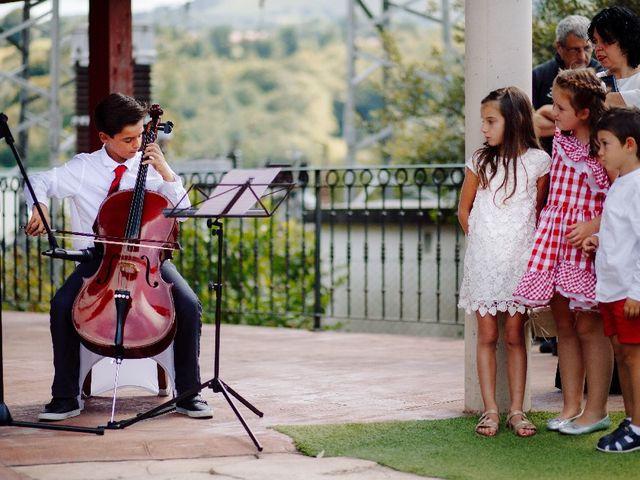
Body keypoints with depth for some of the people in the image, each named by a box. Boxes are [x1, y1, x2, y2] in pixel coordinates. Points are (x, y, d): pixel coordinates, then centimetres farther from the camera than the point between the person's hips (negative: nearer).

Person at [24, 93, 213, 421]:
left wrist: (166, 173, -11)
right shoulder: (83, 168, 2)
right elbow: (39, 183, 4)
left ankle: (188, 394, -8)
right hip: (99, 257, 0)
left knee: (189, 305, -25)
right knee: (62, 305, -27)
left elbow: (183, 211, 1)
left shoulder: (150, 166, 4)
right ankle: (66, 398, -12)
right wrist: (39, 208, -17)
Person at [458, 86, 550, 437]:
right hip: (483, 261, 1)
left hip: (520, 261, -1)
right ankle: (490, 411, 5)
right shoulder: (480, 161, 2)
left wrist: (529, 244, 7)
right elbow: (464, 209, 12)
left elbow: (539, 209, 9)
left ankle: (516, 411, 8)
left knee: (515, 337, 3)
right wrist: (479, 240, 11)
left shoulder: (538, 161, -2)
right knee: (487, 336, 2)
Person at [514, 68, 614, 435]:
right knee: (564, 324, 9)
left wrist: (594, 225, -19)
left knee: (588, 326, 0)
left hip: (587, 241, -6)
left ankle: (596, 410, 9)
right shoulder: (560, 140, 6)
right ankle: (571, 406, 16)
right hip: (555, 239, 6)